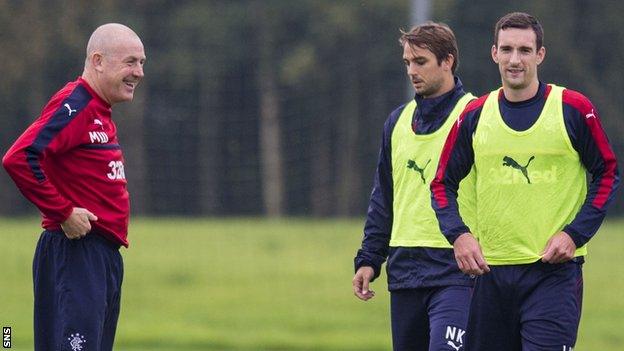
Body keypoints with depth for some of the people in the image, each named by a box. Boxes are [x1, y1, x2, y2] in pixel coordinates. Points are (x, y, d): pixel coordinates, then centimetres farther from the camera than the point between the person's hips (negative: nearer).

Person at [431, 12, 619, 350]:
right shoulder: (474, 116, 6)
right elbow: (442, 182, 12)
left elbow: (607, 174, 4)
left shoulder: (574, 110, -2)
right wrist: (458, 234, -5)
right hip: (491, 270, 4)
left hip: (555, 271, -3)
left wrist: (574, 234, -7)